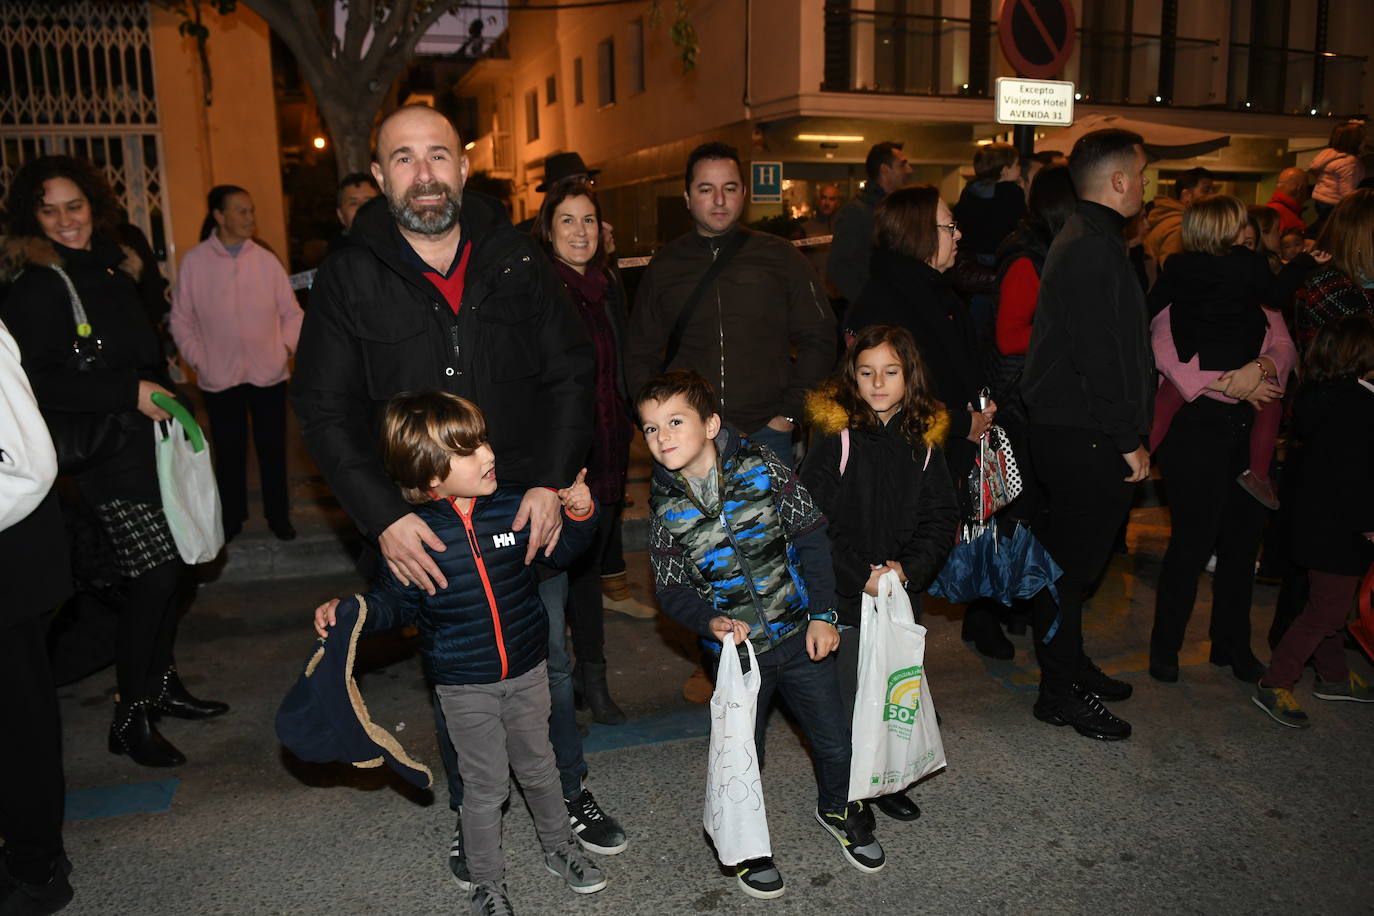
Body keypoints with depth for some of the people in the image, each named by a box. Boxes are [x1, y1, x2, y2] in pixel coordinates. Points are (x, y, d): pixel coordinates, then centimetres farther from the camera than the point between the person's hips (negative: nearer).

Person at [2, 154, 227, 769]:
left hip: (148, 441, 8)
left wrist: (167, 397, 16)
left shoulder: (108, 266, 13)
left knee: (173, 567, 11)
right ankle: (130, 717, 6)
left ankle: (161, 684, 29)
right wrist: (129, 392, -21)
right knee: (153, 575, -9)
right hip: (108, 454, -8)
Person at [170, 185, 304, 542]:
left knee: (272, 448, 8)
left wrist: (286, 346, -4)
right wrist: (197, 359, -3)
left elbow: (291, 312, 8)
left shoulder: (266, 260, 2)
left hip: (269, 374, 1)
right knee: (228, 452, 8)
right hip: (219, 377, -1)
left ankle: (279, 516, 22)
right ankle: (230, 519, 23)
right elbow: (181, 319, 3)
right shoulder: (194, 261, -2)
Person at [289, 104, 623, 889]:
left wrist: (551, 481, -11)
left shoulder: (517, 260, -1)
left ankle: (571, 795, 39)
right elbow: (327, 411, -6)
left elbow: (570, 373, 1)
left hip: (529, 509, 2)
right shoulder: (350, 279, -5)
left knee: (549, 662, 17)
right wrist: (383, 517, -17)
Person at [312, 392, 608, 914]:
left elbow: (560, 551, 5)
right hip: (463, 684, -2)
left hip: (527, 669, 3)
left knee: (537, 767, 21)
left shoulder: (514, 503, -10)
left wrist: (579, 513, -12)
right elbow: (397, 600, -4)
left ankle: (559, 848, 47)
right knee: (486, 787, 10)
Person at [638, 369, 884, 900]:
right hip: (736, 649, 0)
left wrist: (822, 614, -10)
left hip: (800, 634, 0)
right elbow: (671, 588, -1)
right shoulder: (666, 509, -8)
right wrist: (709, 623, -20)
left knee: (833, 738, 15)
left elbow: (810, 535, -7)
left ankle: (837, 808, 46)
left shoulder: (760, 467, -12)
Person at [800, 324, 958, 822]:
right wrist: (859, 575, -18)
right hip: (844, 594, -4)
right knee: (847, 693, 3)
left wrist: (910, 567, -12)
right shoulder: (835, 434, -10)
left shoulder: (924, 438, 3)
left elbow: (941, 516, 4)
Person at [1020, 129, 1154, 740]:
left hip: (1070, 431, 11)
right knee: (1072, 561, -2)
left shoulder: (1085, 240, 17)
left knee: (1070, 556, 18)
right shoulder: (1093, 249, -17)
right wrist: (1129, 440, -17)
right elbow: (1100, 357, -22)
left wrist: (1127, 433, 20)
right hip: (1085, 438, -11)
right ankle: (1060, 694, 10)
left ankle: (1071, 667, 32)